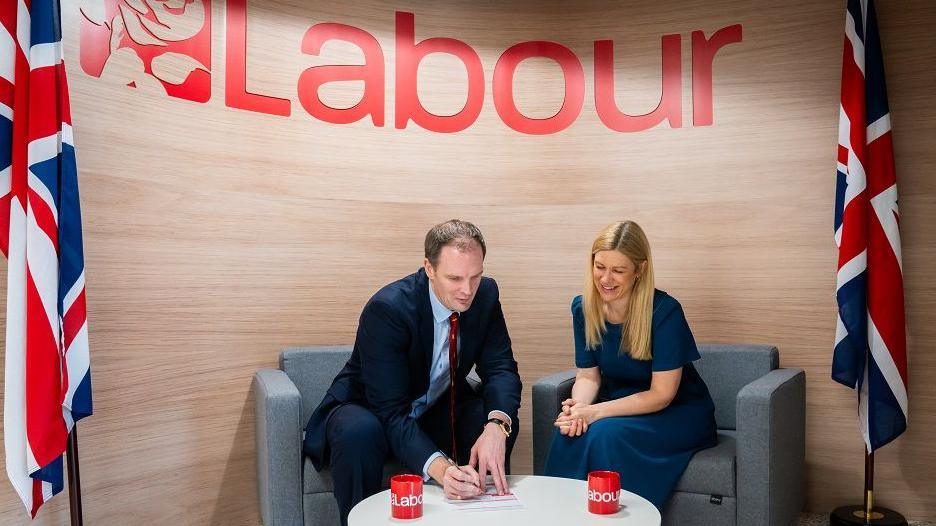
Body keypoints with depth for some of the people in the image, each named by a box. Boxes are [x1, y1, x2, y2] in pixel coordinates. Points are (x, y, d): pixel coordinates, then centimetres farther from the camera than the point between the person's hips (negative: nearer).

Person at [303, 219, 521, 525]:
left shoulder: (485, 294, -13)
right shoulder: (386, 308, -30)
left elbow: (501, 368, -13)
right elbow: (391, 412, -33)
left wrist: (497, 424, -35)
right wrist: (440, 468, -49)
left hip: (437, 408, 5)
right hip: (371, 411, -4)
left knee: (502, 422, -22)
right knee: (359, 433, -37)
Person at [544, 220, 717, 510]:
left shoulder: (664, 310, -22)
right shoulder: (583, 307, -5)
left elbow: (662, 395, -20)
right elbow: (587, 375, 2)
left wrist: (596, 412, -28)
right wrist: (578, 406, -22)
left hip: (678, 413, -4)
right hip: (621, 406, 4)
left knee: (605, 434, -32)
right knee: (569, 433, -27)